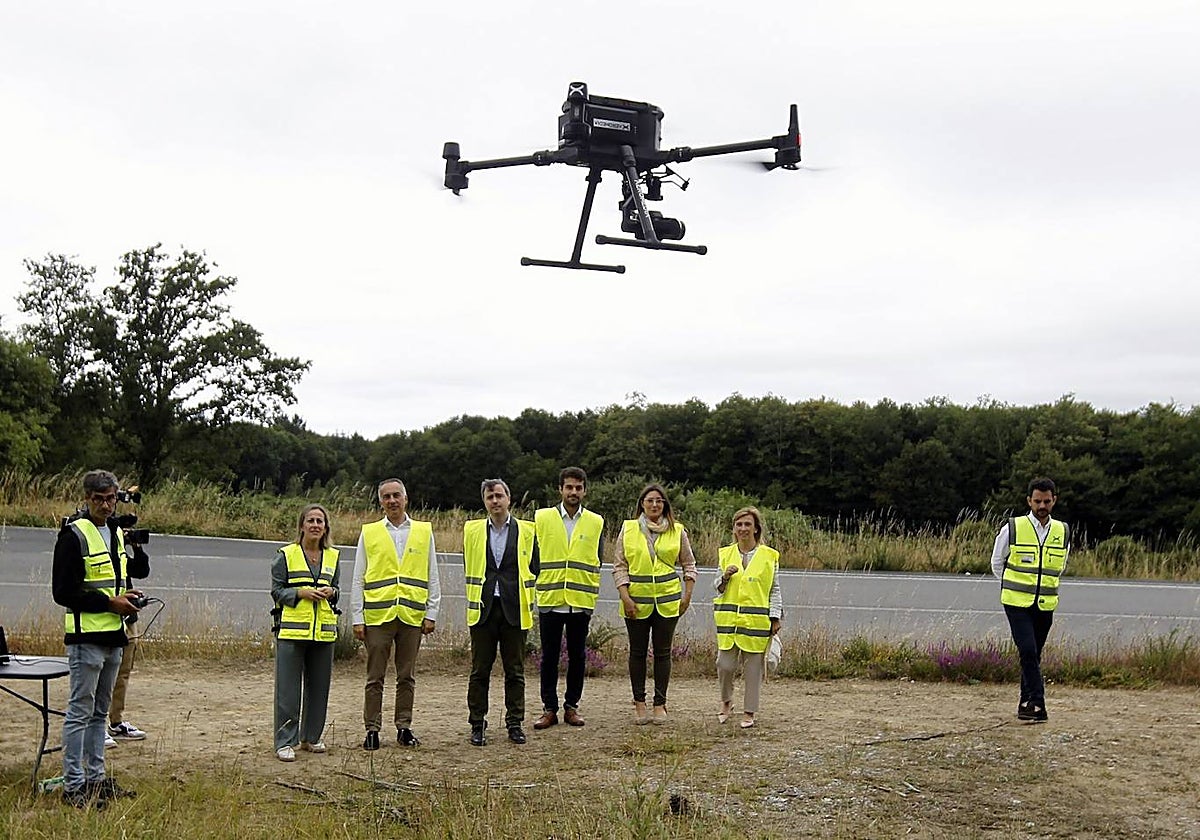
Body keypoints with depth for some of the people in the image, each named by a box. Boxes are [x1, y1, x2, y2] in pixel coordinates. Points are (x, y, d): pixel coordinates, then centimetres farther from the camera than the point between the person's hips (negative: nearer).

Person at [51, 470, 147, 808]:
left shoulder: (117, 532, 11)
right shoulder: (73, 535, -12)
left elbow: (140, 571, 23)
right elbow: (62, 592, -16)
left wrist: (135, 543, 5)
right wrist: (110, 602, -16)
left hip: (114, 636, 8)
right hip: (86, 637, -8)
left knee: (100, 712, 14)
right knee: (80, 711, -3)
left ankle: (96, 778, 22)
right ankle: (73, 785, 3)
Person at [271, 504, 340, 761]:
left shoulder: (332, 556, 11)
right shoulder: (286, 554, -1)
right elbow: (277, 590, -1)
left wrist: (331, 592, -3)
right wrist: (301, 592, -15)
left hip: (324, 631, 4)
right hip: (292, 629, -4)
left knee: (319, 687, 10)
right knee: (288, 689, -3)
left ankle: (311, 737, 24)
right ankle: (285, 742, 3)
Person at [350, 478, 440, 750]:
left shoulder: (424, 532, 9)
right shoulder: (368, 533, 7)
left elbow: (432, 578, 10)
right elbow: (358, 580, 7)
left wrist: (431, 614, 3)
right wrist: (357, 619, 0)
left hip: (412, 616, 1)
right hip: (378, 615, -1)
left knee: (407, 677, 7)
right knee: (375, 677, 3)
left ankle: (404, 728, 15)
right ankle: (372, 730, 10)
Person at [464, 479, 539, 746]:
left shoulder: (526, 531, 5)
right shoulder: (472, 530, 8)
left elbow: (533, 569, 9)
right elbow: (468, 568, 15)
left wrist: (526, 599, 5)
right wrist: (476, 596, 12)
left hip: (514, 610, 0)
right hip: (483, 609, 1)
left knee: (515, 671, 5)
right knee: (480, 670, 4)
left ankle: (515, 724, 15)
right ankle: (477, 725, 12)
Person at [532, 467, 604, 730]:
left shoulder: (596, 522, 7)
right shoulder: (541, 518, 2)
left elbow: (597, 560, 14)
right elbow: (531, 555, 8)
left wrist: (592, 591, 8)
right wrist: (538, 583, 4)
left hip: (581, 600, 1)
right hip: (550, 599, -1)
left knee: (577, 656, 7)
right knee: (549, 656, 3)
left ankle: (571, 706, 17)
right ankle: (549, 708, 10)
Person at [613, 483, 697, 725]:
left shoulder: (677, 531, 4)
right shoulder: (628, 529, 2)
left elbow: (689, 564, 12)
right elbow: (619, 566, 1)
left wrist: (687, 594, 2)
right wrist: (625, 597, -8)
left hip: (667, 600, 0)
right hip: (637, 600, 0)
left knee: (663, 652, 4)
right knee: (637, 652, 6)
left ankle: (660, 704, 12)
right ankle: (639, 703, 15)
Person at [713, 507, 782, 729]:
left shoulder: (769, 556, 2)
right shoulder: (725, 554, 9)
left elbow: (775, 590, 5)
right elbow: (717, 587, 13)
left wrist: (775, 618, -1)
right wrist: (725, 577, -8)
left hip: (756, 620, -2)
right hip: (728, 617, 2)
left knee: (753, 666, 1)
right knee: (725, 664, -1)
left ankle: (749, 712, 13)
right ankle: (726, 702, 25)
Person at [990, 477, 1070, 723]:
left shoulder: (1062, 532, 5)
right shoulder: (1012, 529, -6)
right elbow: (997, 562, 8)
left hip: (1045, 605, 3)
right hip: (1017, 603, -3)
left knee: (1034, 655, 9)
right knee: (1028, 650, -15)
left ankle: (1026, 704, 19)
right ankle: (1037, 703, -13)